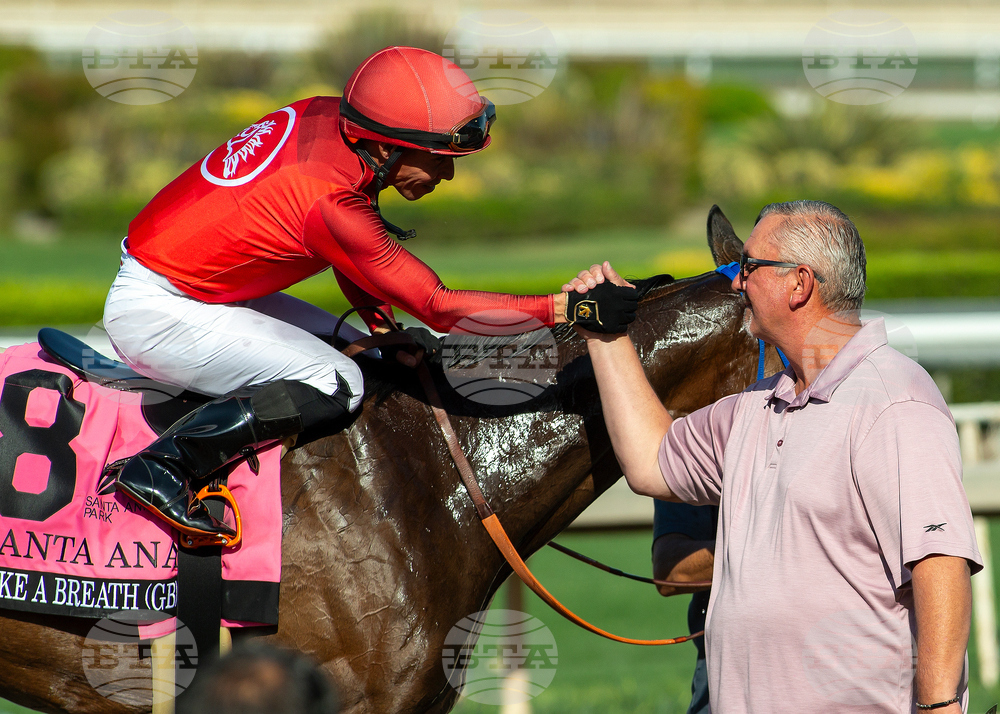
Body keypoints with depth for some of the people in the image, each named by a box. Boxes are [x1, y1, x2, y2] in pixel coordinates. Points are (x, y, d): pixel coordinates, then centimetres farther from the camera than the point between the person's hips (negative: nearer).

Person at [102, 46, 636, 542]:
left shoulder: (323, 116, -5)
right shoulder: (331, 201, -29)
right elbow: (439, 308, -25)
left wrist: (383, 330, 4)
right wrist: (569, 308, -27)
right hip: (154, 312, -10)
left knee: (347, 351, 11)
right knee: (336, 386, -20)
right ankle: (161, 467, -19)